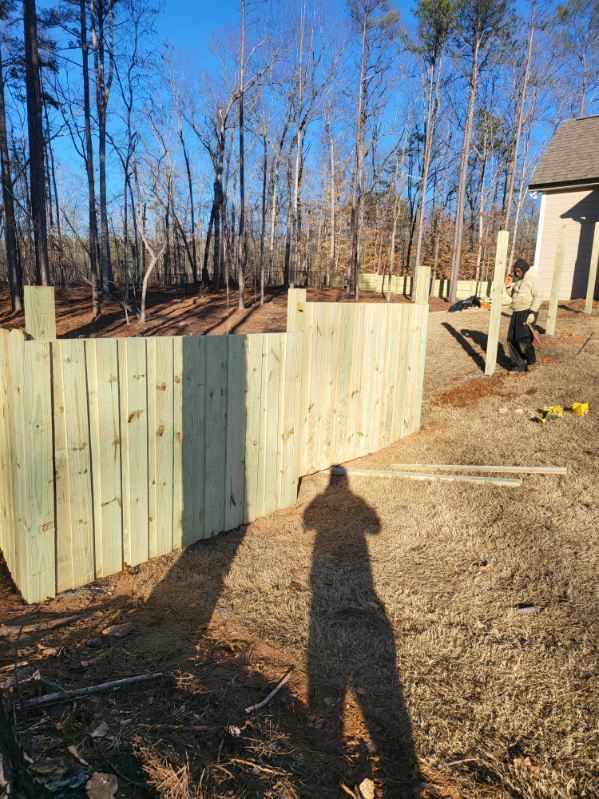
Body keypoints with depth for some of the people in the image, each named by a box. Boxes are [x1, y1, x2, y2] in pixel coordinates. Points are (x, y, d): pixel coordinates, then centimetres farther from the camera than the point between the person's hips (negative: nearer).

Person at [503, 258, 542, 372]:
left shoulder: (532, 278, -9)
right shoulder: (517, 280, 13)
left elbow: (538, 297, -14)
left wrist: (532, 313, -21)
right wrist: (508, 286, 1)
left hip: (528, 312, -8)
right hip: (517, 313, 8)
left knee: (523, 339, -13)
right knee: (512, 340, 4)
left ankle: (531, 360, 11)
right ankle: (519, 365, 13)